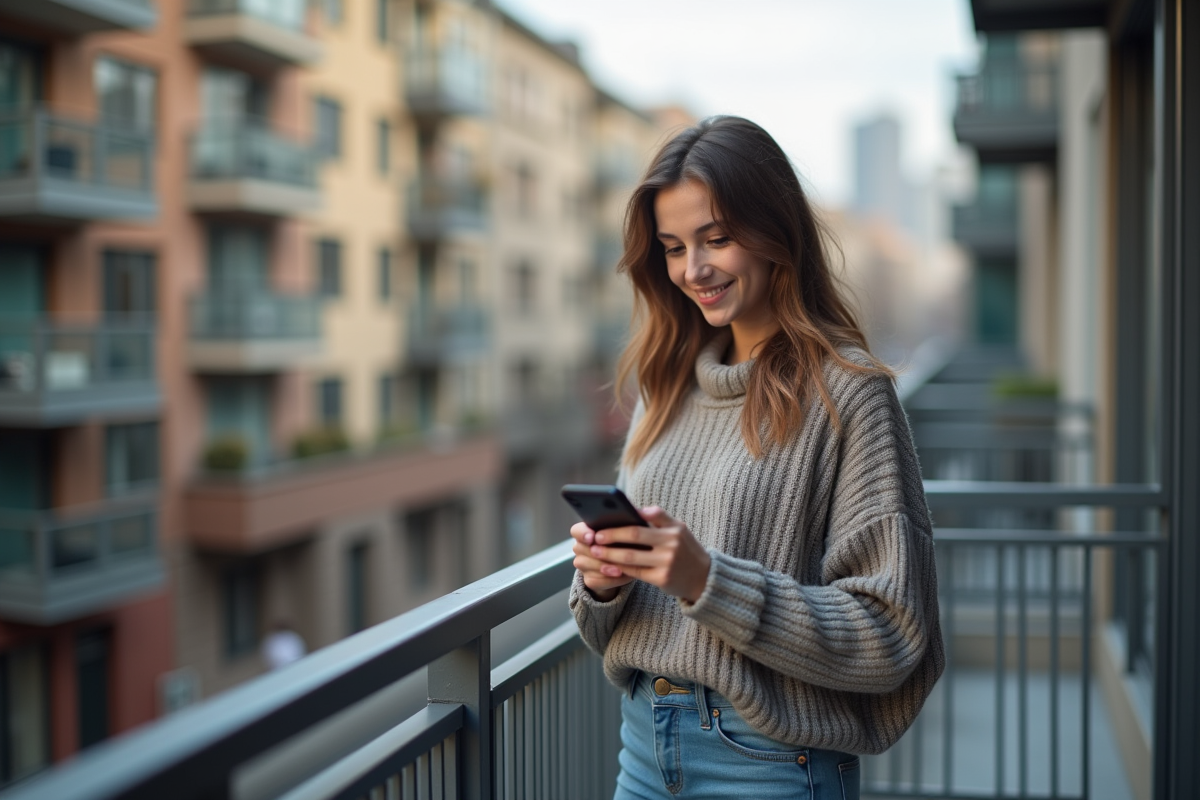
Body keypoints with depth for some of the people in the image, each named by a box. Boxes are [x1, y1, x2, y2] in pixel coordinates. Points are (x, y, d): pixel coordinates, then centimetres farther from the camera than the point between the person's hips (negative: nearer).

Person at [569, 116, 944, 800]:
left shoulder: (849, 392, -13)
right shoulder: (670, 386, 5)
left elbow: (888, 633, -16)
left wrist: (710, 581, -24)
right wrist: (601, 583, -11)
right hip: (646, 739, 5)